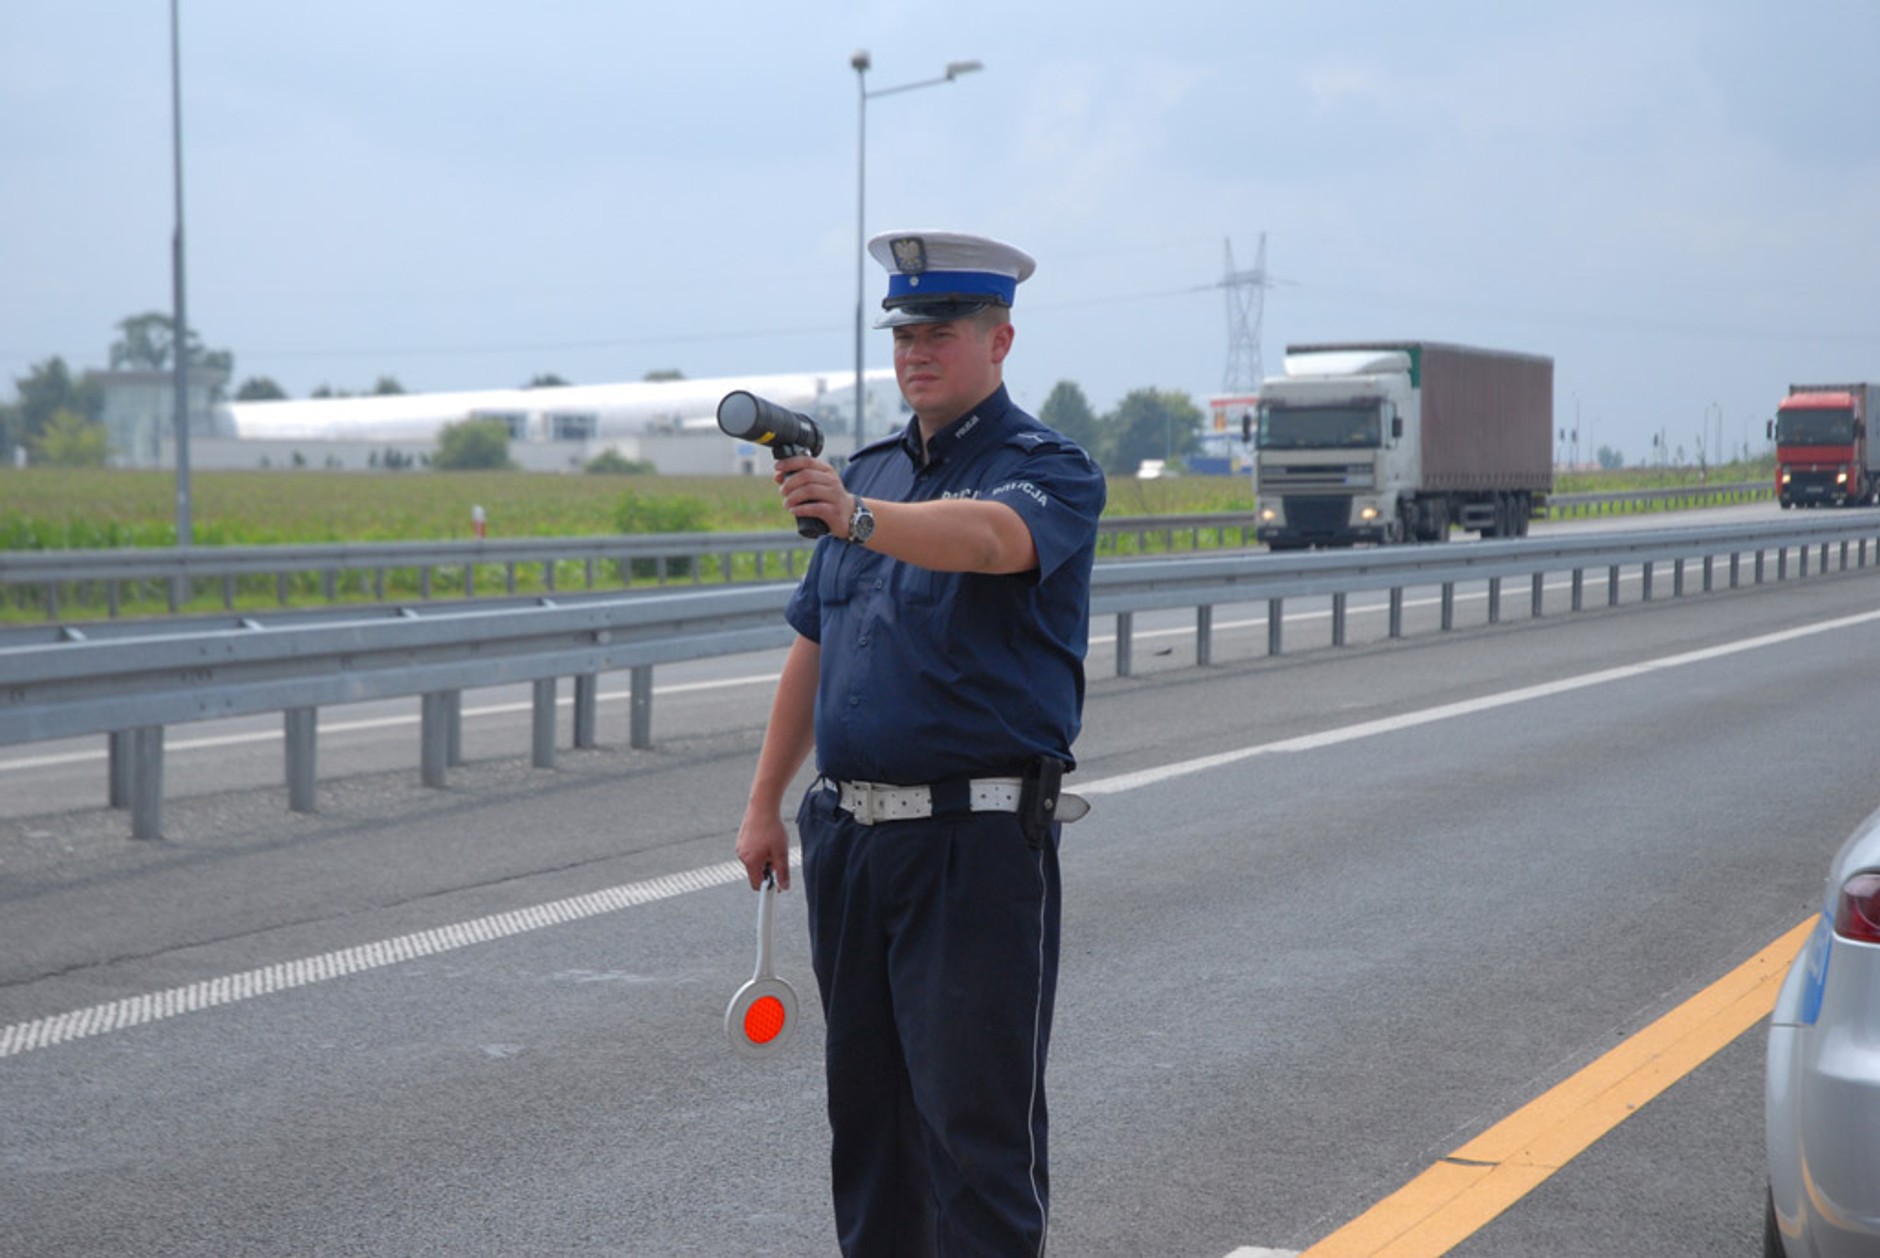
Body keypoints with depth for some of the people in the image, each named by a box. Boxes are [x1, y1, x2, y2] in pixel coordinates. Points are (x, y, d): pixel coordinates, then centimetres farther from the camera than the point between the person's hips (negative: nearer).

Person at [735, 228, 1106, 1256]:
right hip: (851, 832, 7)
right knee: (865, 1102, 12)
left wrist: (856, 517, -47)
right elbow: (813, 649, 19)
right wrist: (765, 802, 16)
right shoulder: (869, 475, 16)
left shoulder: (1051, 472, -6)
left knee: (976, 1112, -6)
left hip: (978, 838, -6)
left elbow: (989, 536, -31)